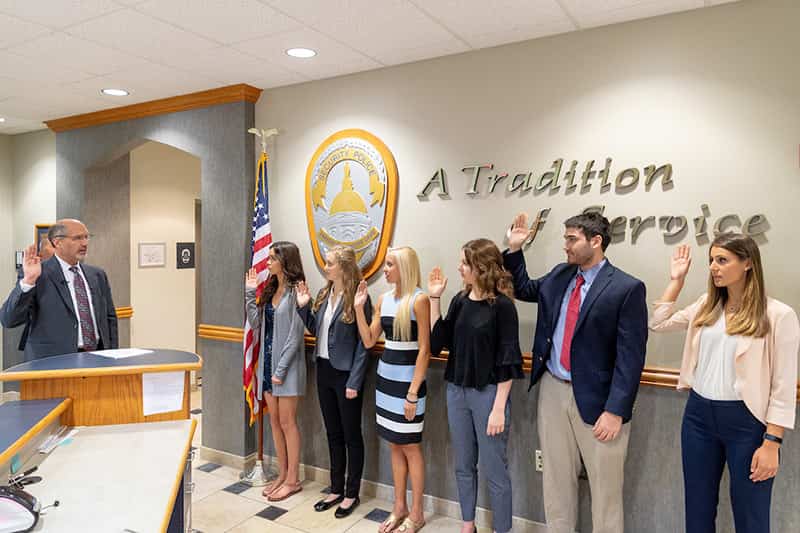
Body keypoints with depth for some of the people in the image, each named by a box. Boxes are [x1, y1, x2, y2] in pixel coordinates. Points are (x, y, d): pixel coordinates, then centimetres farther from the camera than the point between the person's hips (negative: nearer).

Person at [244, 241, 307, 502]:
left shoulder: (295, 291, -15)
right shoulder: (270, 290, 9)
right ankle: (283, 475, 27)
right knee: (275, 421, 14)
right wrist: (250, 293, 2)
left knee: (287, 422, 2)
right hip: (267, 361, 8)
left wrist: (281, 370, -16)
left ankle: (293, 480, 15)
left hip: (286, 365, -8)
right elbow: (255, 323, 8)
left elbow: (295, 335, -17)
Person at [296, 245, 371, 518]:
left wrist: (354, 382, -16)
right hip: (324, 370, 7)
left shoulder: (357, 298, -15)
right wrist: (303, 306, 0)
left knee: (351, 435, 8)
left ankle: (352, 494, 23)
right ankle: (336, 489, 32)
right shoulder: (324, 295, 5)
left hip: (345, 373, -7)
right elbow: (315, 329, 11)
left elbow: (363, 344, -15)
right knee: (333, 433, 17)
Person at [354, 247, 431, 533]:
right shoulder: (383, 299, 6)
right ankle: (399, 507, 29)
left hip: (408, 380, -6)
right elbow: (368, 341, 6)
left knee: (410, 446, 4)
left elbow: (424, 350, -15)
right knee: (394, 445, 15)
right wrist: (358, 307, -3)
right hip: (385, 377, 7)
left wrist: (413, 393, -16)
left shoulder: (419, 299, -14)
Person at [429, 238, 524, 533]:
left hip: (488, 394, -6)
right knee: (463, 466, 18)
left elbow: (508, 361, -13)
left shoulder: (502, 305, -13)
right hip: (456, 391, 6)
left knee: (494, 470, 6)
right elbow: (438, 342, 3)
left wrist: (499, 408, -15)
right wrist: (434, 299, -3)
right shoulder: (460, 301, 3)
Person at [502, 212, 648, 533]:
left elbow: (630, 357, -15)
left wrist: (615, 410, -18)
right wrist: (515, 250, 11)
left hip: (595, 397, -5)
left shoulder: (627, 288, -13)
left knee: (605, 488, 11)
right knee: (556, 478, 18)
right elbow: (523, 290, 24)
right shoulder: (559, 275, 6)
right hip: (552, 390, 6)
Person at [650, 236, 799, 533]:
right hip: (698, 414, 5)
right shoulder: (706, 306, 5)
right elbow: (658, 324, 9)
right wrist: (676, 280, 7)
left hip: (746, 421, -4)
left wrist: (771, 443, -13)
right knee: (697, 509, 18)